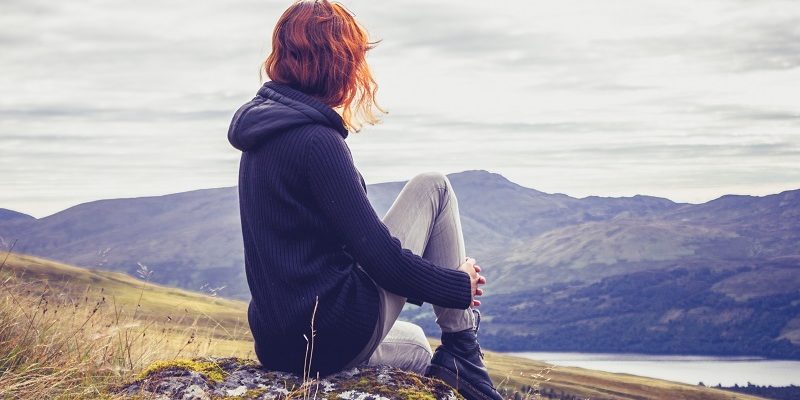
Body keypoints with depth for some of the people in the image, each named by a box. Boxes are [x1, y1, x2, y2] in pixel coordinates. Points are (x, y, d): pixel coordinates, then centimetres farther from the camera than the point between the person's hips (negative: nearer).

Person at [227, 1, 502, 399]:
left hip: (282, 343, 10)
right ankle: (462, 359, 5)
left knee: (414, 343, 37)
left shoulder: (264, 135, 11)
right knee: (433, 188, 2)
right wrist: (461, 285, -2)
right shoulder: (316, 141, -18)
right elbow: (380, 257, -19)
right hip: (338, 333, -9)